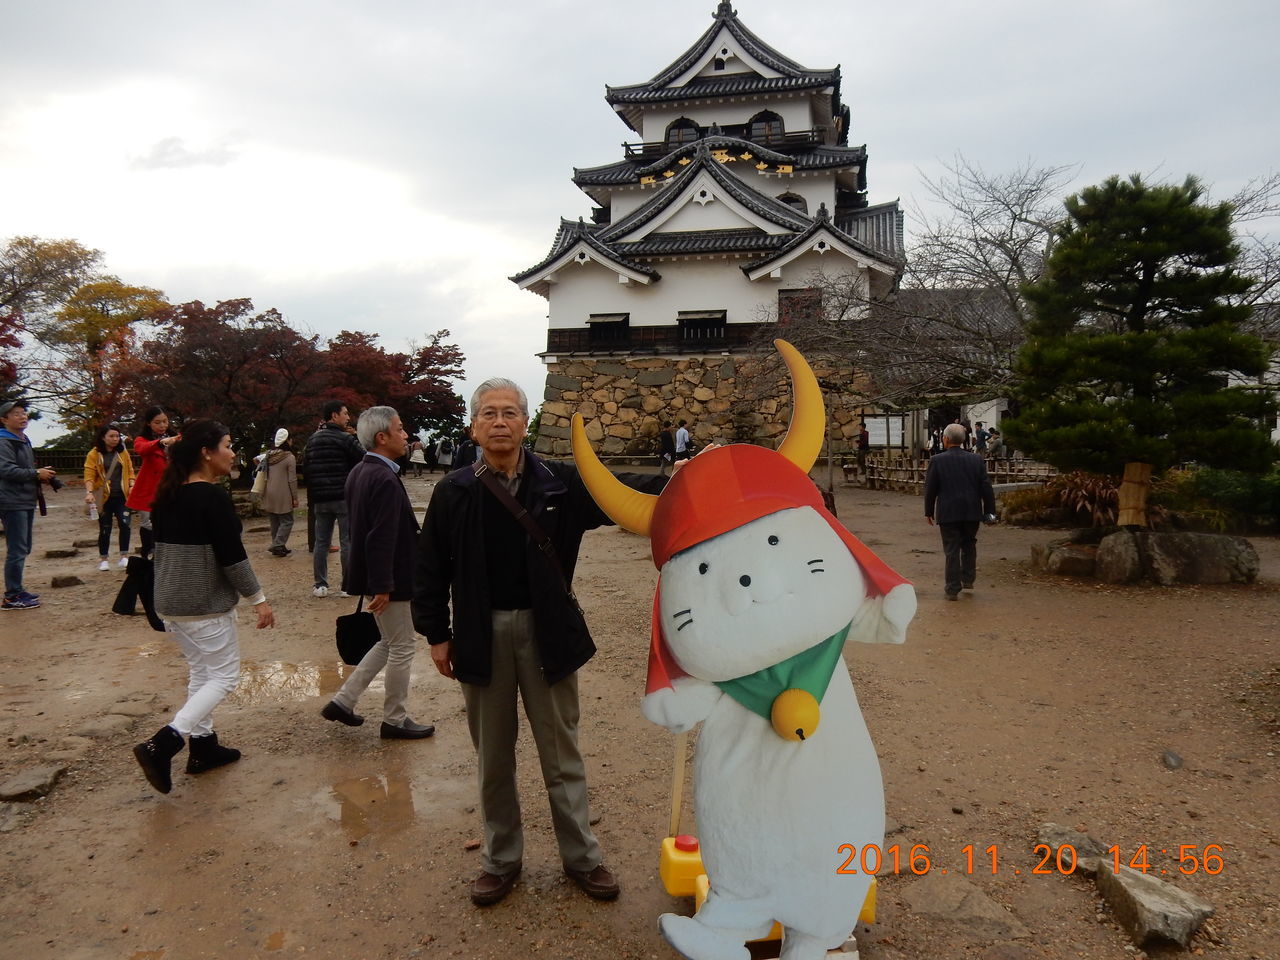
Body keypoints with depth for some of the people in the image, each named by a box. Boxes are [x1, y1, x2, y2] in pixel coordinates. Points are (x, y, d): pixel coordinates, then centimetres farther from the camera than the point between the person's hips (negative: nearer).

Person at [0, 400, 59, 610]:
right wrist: (36, 474, -17)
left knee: (23, 549, 16)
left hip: (26, 502, 10)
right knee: (17, 550, -8)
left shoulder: (24, 441, 19)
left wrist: (44, 475, 12)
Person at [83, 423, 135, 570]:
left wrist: (132, 486, -4)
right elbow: (89, 475, -7)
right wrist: (89, 492, -21)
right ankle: (104, 559, 19)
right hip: (104, 498, -2)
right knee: (105, 529, 6)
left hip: (121, 497, 2)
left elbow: (130, 471, 12)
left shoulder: (123, 452, 9)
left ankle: (124, 557, -5)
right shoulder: (94, 454, -2)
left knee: (125, 524, -14)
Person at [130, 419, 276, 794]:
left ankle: (202, 746, 25)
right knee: (224, 676, 0)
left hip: (169, 601, 9)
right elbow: (232, 556, -19)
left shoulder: (167, 496, 7)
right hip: (207, 604, -9)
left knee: (201, 672, 19)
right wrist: (258, 599, -12)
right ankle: (161, 745, -11)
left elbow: (162, 547, 16)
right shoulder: (213, 496, -19)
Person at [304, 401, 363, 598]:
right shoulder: (345, 439, -10)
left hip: (320, 499, 6)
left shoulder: (312, 440, 12)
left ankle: (320, 585, 11)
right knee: (347, 541, 0)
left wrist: (312, 497, 18)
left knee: (321, 541, 10)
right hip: (344, 497, -6)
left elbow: (307, 467, 15)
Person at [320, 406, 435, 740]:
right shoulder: (385, 480, -23)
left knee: (390, 643, 22)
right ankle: (394, 721, 19)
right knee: (402, 647, 6)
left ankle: (343, 701, 24)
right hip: (389, 578, -10)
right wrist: (382, 586, -23)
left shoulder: (359, 472, 7)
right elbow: (382, 539, -27)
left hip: (372, 573, 10)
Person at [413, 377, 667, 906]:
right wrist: (437, 634, 3)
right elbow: (431, 568, 2)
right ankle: (500, 859, 34)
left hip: (546, 630, 0)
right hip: (480, 635, 1)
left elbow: (620, 490, -13)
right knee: (493, 758, 15)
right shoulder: (454, 492, -4)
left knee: (562, 752, 13)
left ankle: (582, 856, 30)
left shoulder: (558, 483, -6)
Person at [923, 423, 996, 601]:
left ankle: (953, 589, 4)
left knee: (952, 550, 2)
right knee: (969, 546, 21)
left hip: (948, 513, -3)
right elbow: (986, 487, 3)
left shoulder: (937, 461, -7)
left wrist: (929, 512, 6)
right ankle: (968, 579, 27)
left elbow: (930, 489, -4)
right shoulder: (976, 459, 2)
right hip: (972, 512, 3)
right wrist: (989, 511, 10)